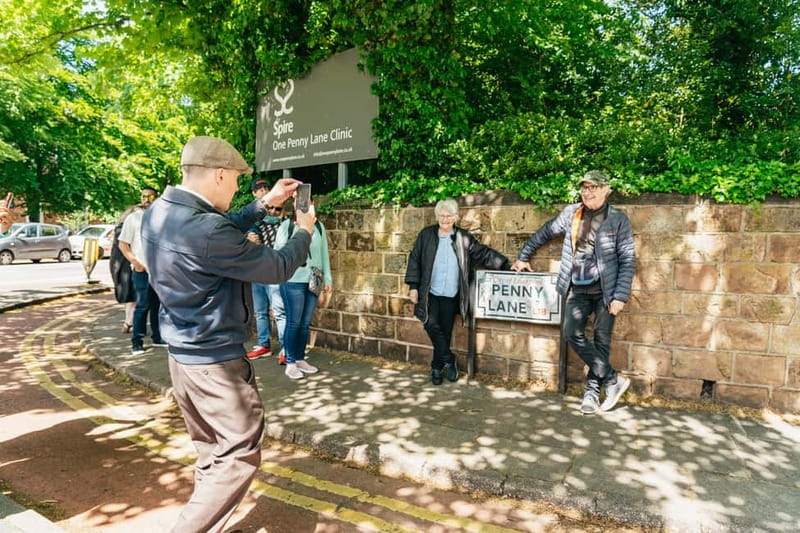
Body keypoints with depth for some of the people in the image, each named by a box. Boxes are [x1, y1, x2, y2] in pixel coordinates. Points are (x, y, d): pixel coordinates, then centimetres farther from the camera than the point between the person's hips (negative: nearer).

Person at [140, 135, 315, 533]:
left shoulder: (157, 213, 1)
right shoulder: (206, 231, -28)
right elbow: (276, 269, -17)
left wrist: (265, 204, 15)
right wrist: (304, 232, 1)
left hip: (180, 354, 10)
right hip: (215, 361, -10)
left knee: (211, 452, 22)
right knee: (240, 456, 6)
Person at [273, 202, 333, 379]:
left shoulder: (318, 226, 7)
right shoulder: (286, 225, -2)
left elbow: (324, 253, 10)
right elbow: (278, 251, -6)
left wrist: (327, 278, 10)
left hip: (313, 281, 4)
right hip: (293, 281, -4)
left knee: (305, 323, 10)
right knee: (294, 322, -1)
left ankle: (300, 359, 22)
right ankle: (290, 363, 9)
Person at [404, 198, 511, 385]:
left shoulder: (464, 238, 2)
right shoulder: (426, 235, 1)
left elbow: (485, 254, 4)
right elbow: (414, 260, 3)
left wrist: (508, 265, -4)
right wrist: (413, 286, -3)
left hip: (451, 296, 1)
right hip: (429, 293, -1)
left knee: (445, 333, 7)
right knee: (432, 325, -15)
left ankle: (437, 368, 24)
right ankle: (448, 360, 5)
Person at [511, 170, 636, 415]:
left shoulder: (618, 219, -5)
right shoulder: (570, 213, 5)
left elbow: (628, 260, -5)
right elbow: (544, 233, 18)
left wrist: (620, 296, -12)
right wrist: (523, 256, 21)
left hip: (605, 290, -3)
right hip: (577, 290, 3)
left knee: (601, 341, 2)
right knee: (572, 333, -11)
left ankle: (592, 391, 17)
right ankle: (613, 379, 3)